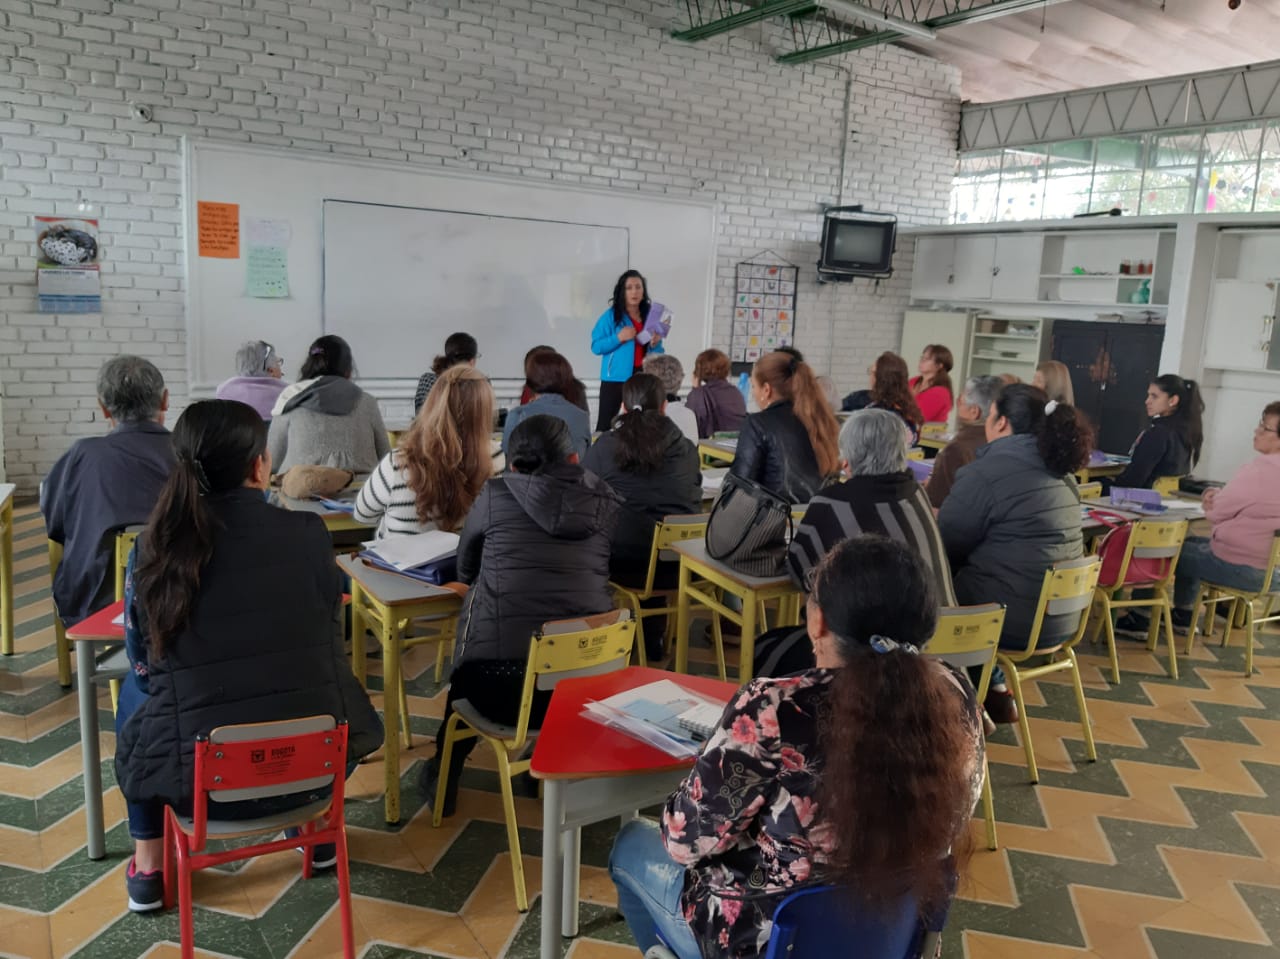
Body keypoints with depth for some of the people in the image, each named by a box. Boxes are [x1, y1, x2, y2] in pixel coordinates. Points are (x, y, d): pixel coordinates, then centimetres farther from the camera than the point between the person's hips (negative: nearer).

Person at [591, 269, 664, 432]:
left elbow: (658, 353, 16)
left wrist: (655, 345, -5)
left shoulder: (650, 316, 11)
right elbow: (596, 347, -6)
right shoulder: (611, 316, -2)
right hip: (616, 378, -4)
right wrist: (619, 338, -17)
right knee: (605, 423, -5)